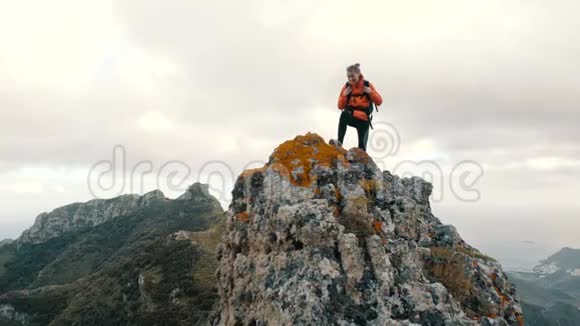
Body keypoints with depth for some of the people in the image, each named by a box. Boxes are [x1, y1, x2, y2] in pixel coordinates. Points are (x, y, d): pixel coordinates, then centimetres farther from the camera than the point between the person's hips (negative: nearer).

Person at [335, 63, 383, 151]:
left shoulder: (368, 85, 0)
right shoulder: (346, 87, 2)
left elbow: (379, 102, -2)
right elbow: (340, 106, 2)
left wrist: (371, 92, -16)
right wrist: (344, 95, -13)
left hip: (363, 119, 0)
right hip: (351, 117, 0)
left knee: (362, 145, -3)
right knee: (344, 115, -35)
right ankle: (339, 143, -37)